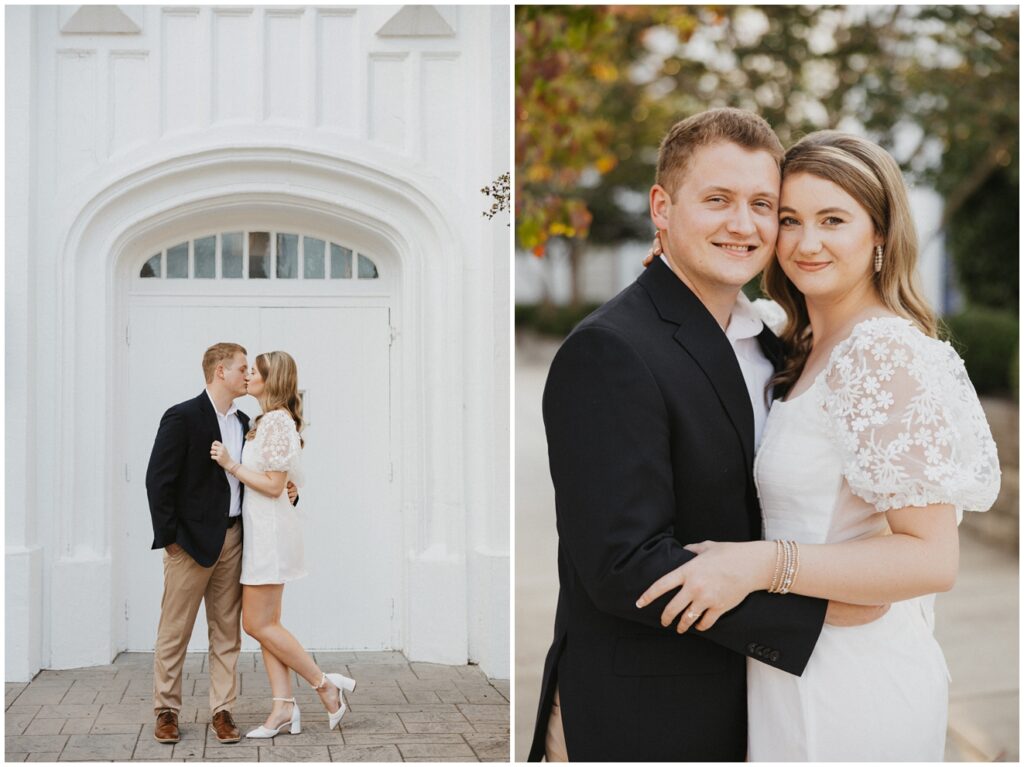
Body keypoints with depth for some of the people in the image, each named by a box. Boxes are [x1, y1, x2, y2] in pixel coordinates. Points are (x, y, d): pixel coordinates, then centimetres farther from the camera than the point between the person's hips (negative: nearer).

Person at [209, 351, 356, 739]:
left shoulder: (277, 421, -15)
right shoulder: (267, 420, 14)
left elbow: (273, 485, -19)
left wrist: (231, 465, -18)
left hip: (270, 527, -10)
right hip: (261, 527, 10)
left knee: (258, 624, -6)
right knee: (266, 623, 8)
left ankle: (326, 685, 2)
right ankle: (284, 707, 9)